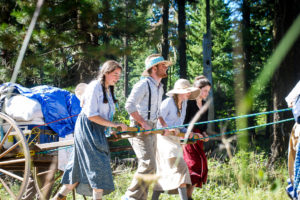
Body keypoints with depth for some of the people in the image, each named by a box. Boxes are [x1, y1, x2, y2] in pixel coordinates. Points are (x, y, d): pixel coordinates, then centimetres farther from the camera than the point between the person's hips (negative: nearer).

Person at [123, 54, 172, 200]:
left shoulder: (160, 88, 18)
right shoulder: (143, 85, -11)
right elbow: (129, 105, -19)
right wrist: (142, 123, -19)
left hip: (151, 129, 9)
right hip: (140, 128, -9)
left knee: (148, 166, 8)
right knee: (148, 165, -17)